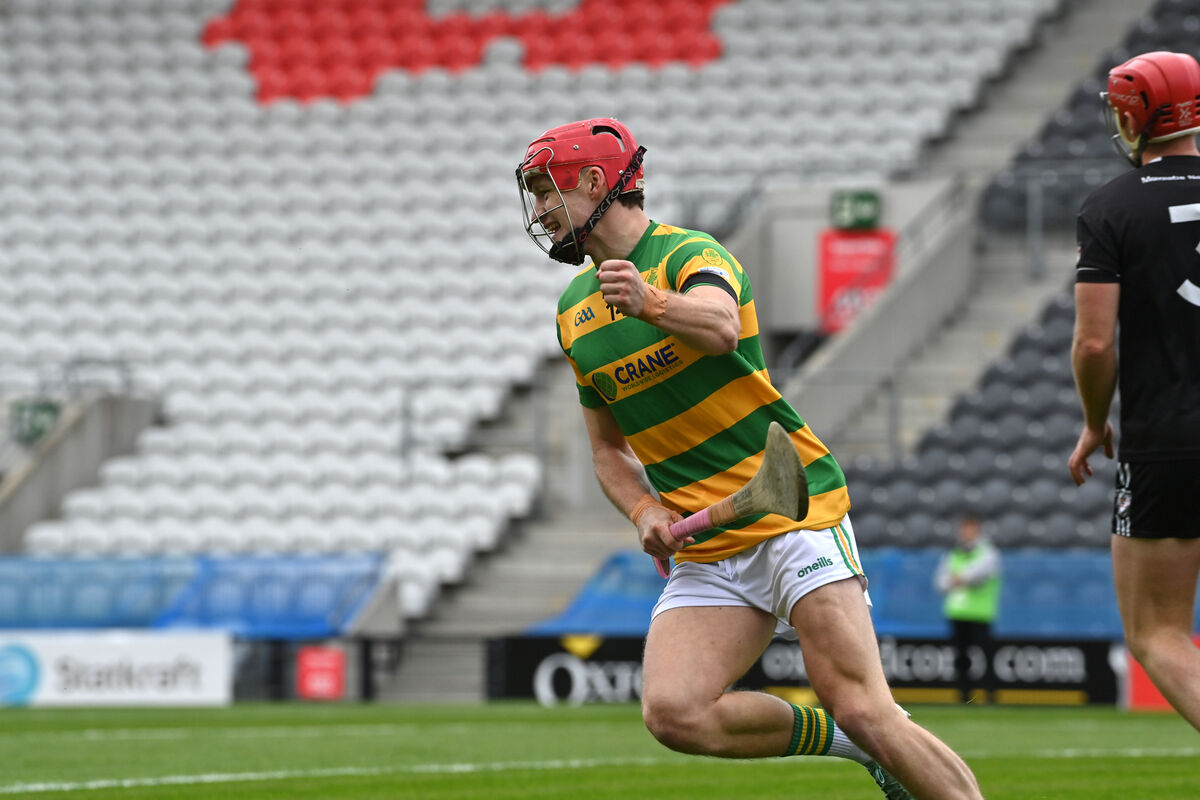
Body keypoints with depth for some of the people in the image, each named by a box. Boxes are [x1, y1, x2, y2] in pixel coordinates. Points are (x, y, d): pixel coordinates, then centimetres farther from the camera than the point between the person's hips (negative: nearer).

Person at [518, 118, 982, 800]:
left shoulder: (691, 255, -7)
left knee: (863, 711, -18)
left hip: (794, 512, -6)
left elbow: (719, 326, -31)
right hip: (707, 552, 6)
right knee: (674, 712, -16)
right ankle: (859, 744, 2)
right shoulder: (575, 310, 15)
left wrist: (653, 304, -52)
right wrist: (645, 510, 1)